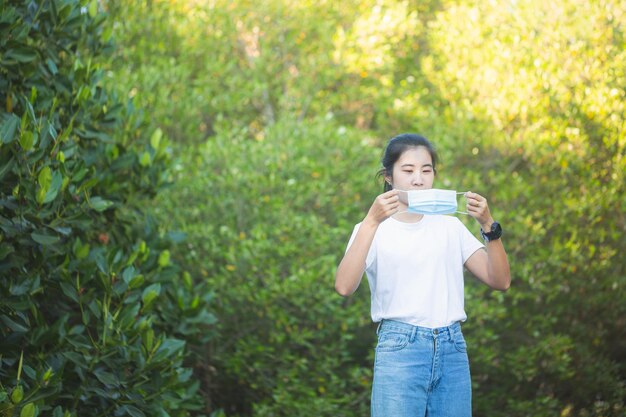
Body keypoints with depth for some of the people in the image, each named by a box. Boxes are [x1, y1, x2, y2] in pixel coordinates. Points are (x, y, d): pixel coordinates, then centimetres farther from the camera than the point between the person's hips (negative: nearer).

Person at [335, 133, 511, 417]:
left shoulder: (450, 226, 13)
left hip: (452, 351, 4)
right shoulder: (374, 229, 2)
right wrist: (372, 222, -24)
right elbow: (344, 286, -17)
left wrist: (488, 225, -9)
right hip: (399, 351, -4)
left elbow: (500, 281, 5)